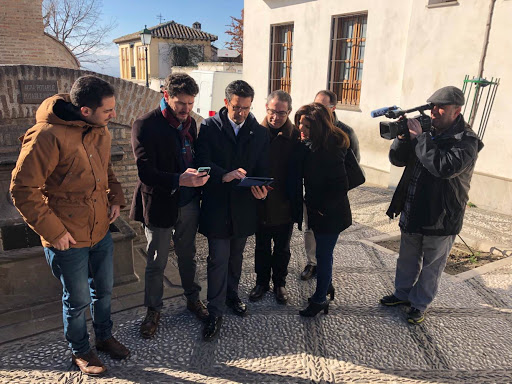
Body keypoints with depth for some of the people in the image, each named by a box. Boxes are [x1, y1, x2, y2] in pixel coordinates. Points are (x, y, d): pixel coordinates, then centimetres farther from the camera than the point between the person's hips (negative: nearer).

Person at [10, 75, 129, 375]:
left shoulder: (100, 131, 1)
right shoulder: (47, 136, -23)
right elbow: (23, 190, -19)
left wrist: (115, 198, 4)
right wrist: (54, 231, -18)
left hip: (102, 230, 7)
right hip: (68, 239, -7)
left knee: (104, 289, 23)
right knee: (79, 300, 12)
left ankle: (105, 336, 48)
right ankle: (80, 351, 39)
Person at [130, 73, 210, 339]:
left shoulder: (189, 122, 5)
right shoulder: (145, 126, -15)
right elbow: (146, 172, -22)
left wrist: (199, 176, -4)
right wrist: (179, 180, -35)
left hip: (188, 204, 5)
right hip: (160, 206, -5)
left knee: (187, 257, 21)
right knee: (156, 264, 11)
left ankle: (193, 299, 41)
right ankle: (153, 311, 32)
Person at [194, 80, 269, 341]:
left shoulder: (260, 132, 3)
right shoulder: (209, 128, -5)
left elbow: (263, 169, 4)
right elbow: (202, 162, -13)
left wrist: (260, 188, -18)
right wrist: (224, 175, -32)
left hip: (244, 205, 3)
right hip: (217, 205, -3)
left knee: (235, 256, 19)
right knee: (218, 260, 1)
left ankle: (231, 295, 41)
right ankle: (215, 312, 16)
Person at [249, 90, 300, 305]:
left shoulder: (296, 136, -10)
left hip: (284, 204, -1)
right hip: (261, 204, 1)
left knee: (282, 249, 17)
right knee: (262, 247, 18)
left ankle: (279, 283, 38)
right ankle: (262, 282, 38)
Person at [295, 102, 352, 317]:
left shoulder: (331, 150, -24)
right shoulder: (309, 145, 2)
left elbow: (341, 187, -22)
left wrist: (321, 208, -16)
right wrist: (311, 204, 3)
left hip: (331, 215, -8)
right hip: (317, 210, 8)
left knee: (323, 255, 5)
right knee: (323, 253, 22)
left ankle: (320, 300, 21)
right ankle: (327, 287, 42)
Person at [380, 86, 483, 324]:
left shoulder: (466, 141, -14)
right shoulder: (428, 132, 4)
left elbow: (445, 167, -33)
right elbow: (397, 160, 4)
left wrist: (419, 138, -28)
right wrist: (402, 137, -15)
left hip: (441, 218, -6)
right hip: (412, 212, 6)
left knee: (431, 265, 12)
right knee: (407, 259, 22)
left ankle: (420, 304, 31)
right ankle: (402, 294, 41)